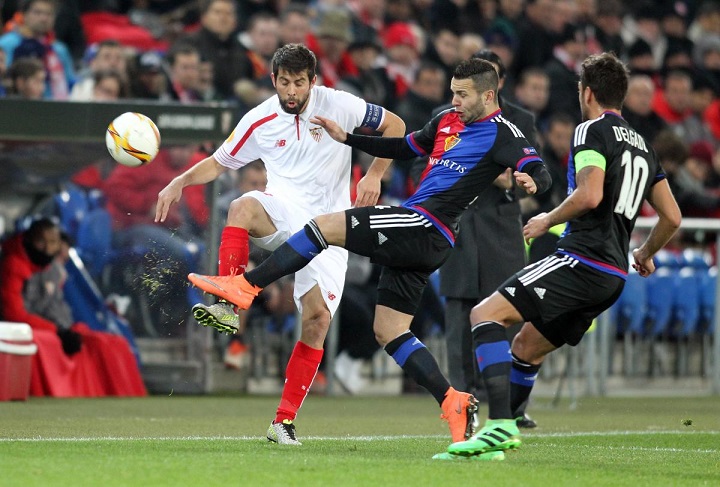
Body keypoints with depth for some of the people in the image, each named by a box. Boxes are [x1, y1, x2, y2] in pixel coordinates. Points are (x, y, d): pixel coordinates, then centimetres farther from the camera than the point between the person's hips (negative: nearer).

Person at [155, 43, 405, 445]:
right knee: (244, 206, -36)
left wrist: (374, 176, -6)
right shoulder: (260, 122, 1)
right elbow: (219, 163, 14)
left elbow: (394, 125, 7)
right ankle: (229, 308, -39)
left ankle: (285, 421, -6)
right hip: (284, 212, 1)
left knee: (318, 318, -13)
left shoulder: (338, 105, -5)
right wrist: (181, 182, -4)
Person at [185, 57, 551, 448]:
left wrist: (531, 182, -40)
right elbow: (404, 147, 32)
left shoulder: (502, 134, -4)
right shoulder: (447, 121, 20)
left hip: (424, 226, -10)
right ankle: (453, 403, -1)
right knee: (388, 332, 6)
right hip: (413, 238, 10)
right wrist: (346, 138, 25)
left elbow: (541, 173, -15)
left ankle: (245, 286, -11)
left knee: (323, 226, -14)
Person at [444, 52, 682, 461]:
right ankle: (499, 431, 21)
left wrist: (549, 220, -3)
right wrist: (646, 255, 40)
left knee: (485, 315, -16)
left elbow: (589, 195, -20)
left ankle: (502, 425, -30)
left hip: (582, 259, -9)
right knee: (526, 349, 20)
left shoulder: (593, 130, -3)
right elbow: (672, 217, 23)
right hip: (613, 276, 9)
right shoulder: (642, 145, 21)